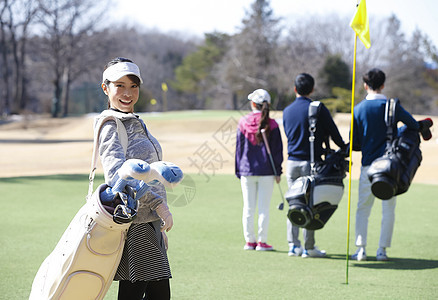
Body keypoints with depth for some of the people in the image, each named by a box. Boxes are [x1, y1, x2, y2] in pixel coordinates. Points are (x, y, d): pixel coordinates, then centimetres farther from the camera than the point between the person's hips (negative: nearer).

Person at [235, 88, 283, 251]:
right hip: (266, 171, -1)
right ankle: (262, 242, 3)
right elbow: (277, 149, -2)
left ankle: (249, 241, 12)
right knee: (264, 207, 2)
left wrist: (239, 171, 10)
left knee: (248, 208, 8)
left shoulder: (243, 122, 0)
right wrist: (278, 172, 5)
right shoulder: (271, 124, -4)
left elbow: (239, 148, 4)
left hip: (247, 171, 1)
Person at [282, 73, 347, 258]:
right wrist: (343, 148, 13)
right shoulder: (318, 108, -7)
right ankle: (309, 247, 2)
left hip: (292, 162, 4)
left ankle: (293, 245, 6)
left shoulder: (287, 111, 9)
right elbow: (333, 132, -4)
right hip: (311, 162, -4)